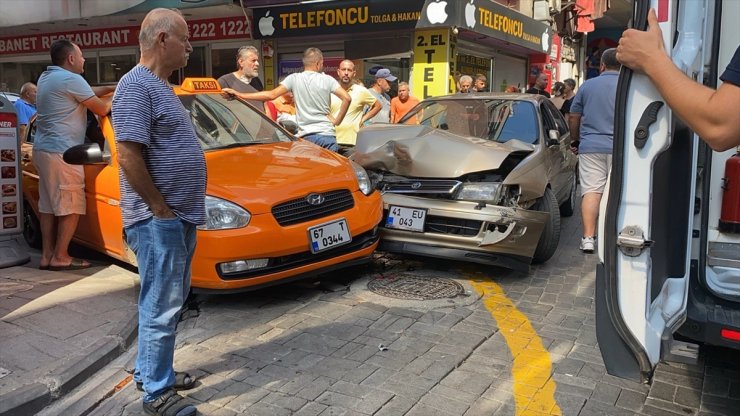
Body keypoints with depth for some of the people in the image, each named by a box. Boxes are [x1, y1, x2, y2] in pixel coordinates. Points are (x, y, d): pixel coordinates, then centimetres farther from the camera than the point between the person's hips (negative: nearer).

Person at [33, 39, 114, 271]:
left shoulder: (46, 78, 17)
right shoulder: (71, 79, -14)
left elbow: (86, 94, 23)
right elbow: (101, 109, -10)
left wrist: (111, 88, 17)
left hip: (43, 149, 10)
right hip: (61, 152, -10)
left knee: (48, 205, 12)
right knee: (72, 206, -3)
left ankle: (47, 255, 15)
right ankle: (60, 257, 0)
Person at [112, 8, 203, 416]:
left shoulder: (159, 86, 17)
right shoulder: (136, 85, -15)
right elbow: (129, 156, -23)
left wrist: (180, 212, 17)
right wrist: (161, 209, -17)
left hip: (179, 217, 10)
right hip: (158, 221, -10)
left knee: (166, 303, 19)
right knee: (161, 308, -1)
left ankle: (149, 370, 34)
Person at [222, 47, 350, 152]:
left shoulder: (294, 79, 2)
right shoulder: (327, 80, 3)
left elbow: (271, 95, -7)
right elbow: (346, 98, -9)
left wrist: (239, 94, -5)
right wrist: (337, 121, 2)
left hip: (306, 135, 1)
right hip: (327, 134, -1)